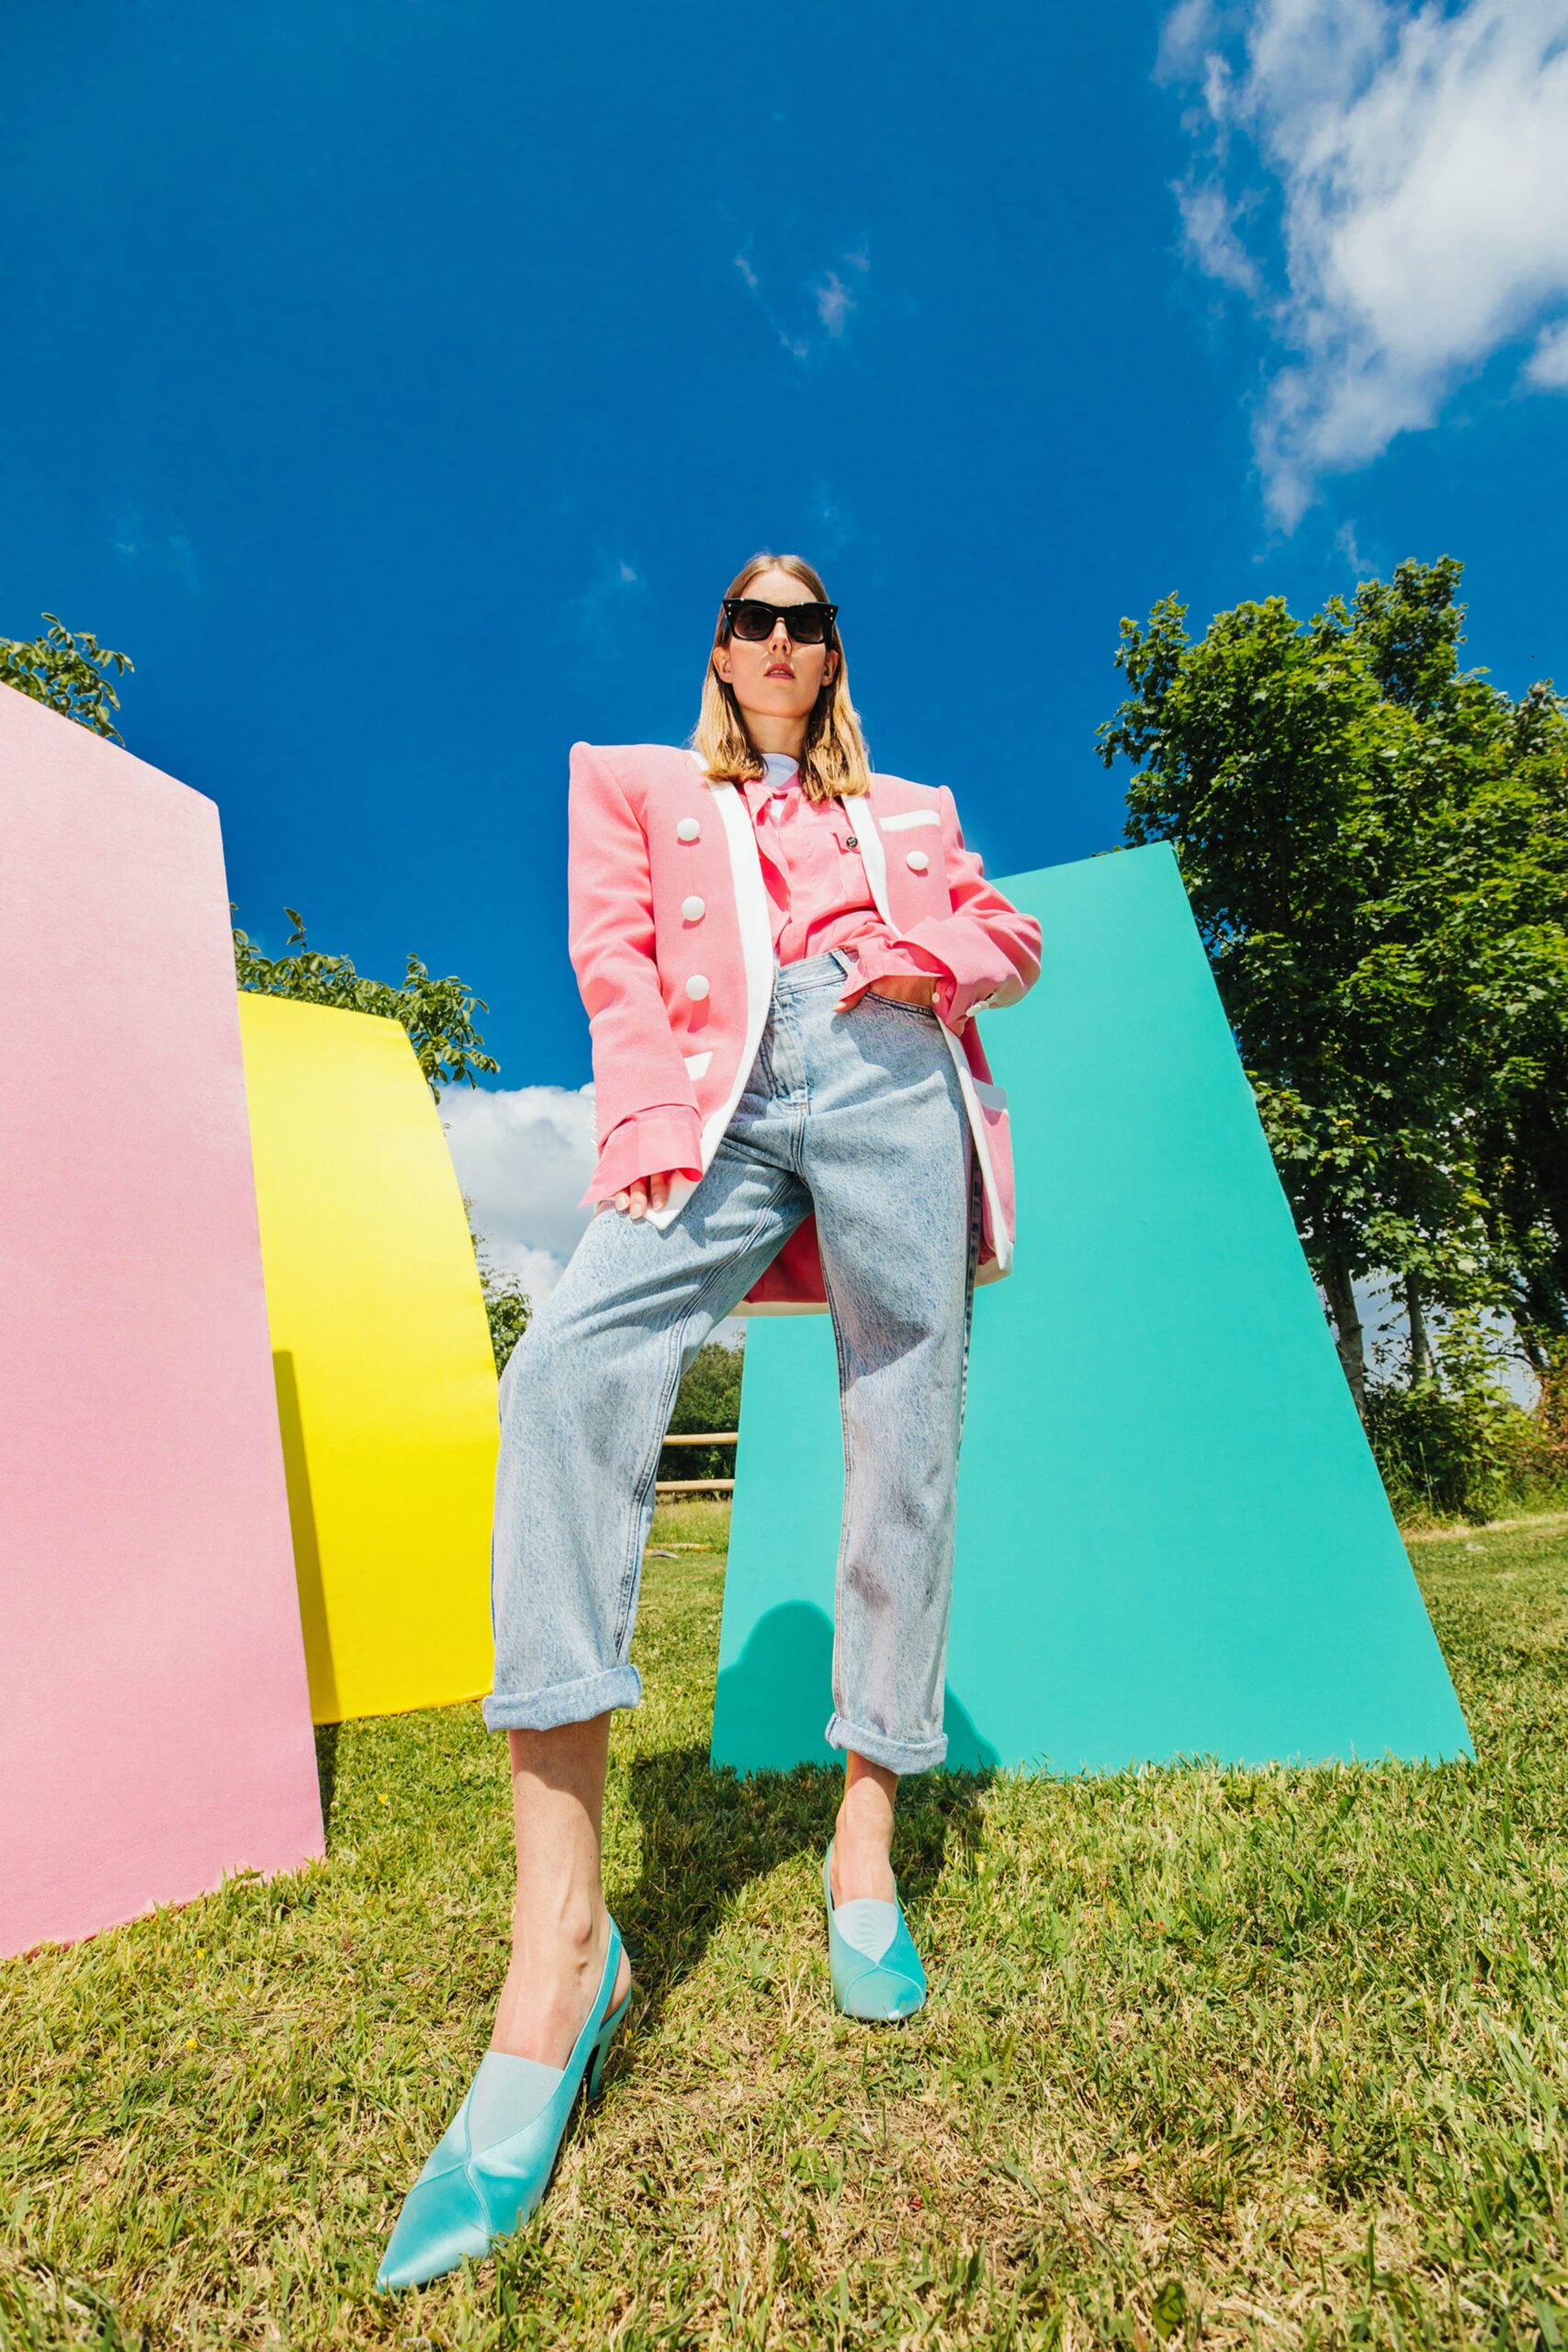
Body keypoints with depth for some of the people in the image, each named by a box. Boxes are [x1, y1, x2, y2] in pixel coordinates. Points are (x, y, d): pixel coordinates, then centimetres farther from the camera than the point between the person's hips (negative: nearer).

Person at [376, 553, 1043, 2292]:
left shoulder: (906, 812, 33)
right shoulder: (640, 785, 29)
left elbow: (1010, 942, 27)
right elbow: (616, 961, 12)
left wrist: (930, 957, 3)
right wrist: (648, 1125, -6)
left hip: (890, 1086, 3)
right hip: (724, 1104, -2)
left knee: (904, 1440, -7)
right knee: (569, 1369, -29)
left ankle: (865, 1849, 9)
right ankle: (558, 1940, -27)